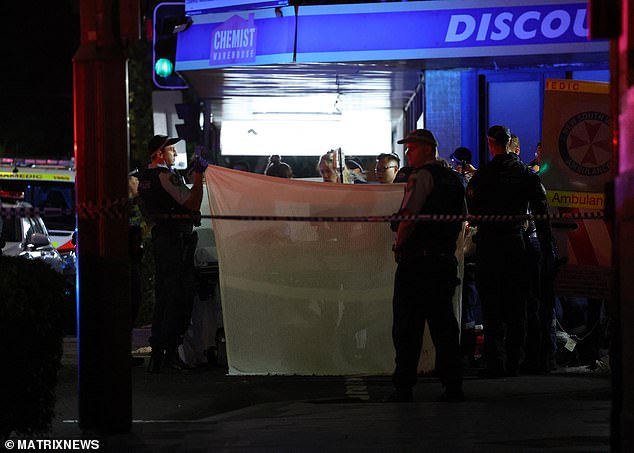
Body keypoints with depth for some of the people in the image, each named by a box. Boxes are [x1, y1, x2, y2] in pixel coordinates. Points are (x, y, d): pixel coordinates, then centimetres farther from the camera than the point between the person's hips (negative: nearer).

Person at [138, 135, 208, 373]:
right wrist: (198, 176, -11)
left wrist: (193, 172, 22)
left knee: (163, 297, 13)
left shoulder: (146, 177, 15)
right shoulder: (165, 175, -14)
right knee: (179, 297, -6)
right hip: (177, 238, -10)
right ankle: (171, 355, -6)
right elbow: (192, 203, -18)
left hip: (160, 237, 10)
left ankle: (157, 354, 16)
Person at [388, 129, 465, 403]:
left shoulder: (422, 176, -10)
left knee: (407, 325, -2)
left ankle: (403, 387, -1)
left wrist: (398, 245, -4)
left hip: (417, 260, -7)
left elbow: (408, 217, -17)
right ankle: (453, 385, 8)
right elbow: (461, 221, 21)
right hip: (446, 260, 7)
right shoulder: (454, 179, 14)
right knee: (443, 323, 10)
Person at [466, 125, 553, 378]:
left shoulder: (482, 176, -8)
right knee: (515, 305, 10)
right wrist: (546, 248, 9)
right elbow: (541, 212, 5)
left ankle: (495, 363, -6)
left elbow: (472, 211, -6)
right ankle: (514, 362, 12)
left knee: (491, 303, -2)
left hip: (490, 242, -4)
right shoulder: (527, 175, 4)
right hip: (517, 243, 4)